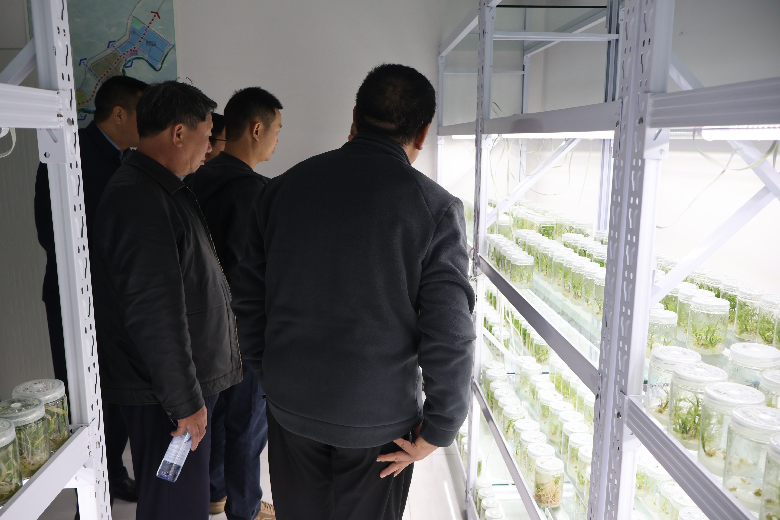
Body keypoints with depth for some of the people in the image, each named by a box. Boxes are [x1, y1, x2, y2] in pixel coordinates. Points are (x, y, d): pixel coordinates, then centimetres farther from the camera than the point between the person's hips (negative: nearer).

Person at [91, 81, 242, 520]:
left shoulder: (167, 189, 12)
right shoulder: (140, 201, -23)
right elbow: (155, 315, -27)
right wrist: (185, 401, -21)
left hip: (191, 378, 10)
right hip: (164, 393, -10)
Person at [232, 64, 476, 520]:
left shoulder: (283, 187, -2)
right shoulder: (436, 209, -14)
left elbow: (248, 297, 4)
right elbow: (450, 337, -16)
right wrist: (436, 431, -4)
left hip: (289, 405, 3)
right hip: (379, 420, -3)